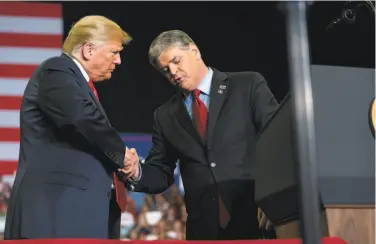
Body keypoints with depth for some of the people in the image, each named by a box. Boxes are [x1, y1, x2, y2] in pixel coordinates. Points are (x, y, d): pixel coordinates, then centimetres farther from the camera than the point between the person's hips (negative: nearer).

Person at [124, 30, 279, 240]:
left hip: (257, 218, -3)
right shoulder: (166, 116, 14)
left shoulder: (248, 85, 4)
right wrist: (137, 173, -7)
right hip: (204, 227, 3)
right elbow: (162, 174, 15)